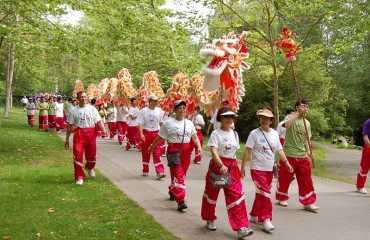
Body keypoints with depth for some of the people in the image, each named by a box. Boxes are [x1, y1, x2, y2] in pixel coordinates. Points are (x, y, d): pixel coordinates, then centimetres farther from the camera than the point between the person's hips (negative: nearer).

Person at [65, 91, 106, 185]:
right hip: (78, 134, -1)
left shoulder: (92, 109, 3)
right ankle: (79, 177, 7)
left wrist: (103, 130, -19)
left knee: (92, 155, 10)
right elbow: (70, 125, 6)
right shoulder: (74, 111, 2)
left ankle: (90, 168, 44)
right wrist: (67, 139, 6)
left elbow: (99, 121, -1)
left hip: (90, 133, 1)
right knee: (78, 156, -5)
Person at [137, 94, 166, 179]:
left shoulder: (159, 110, 2)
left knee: (157, 153, -6)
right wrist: (141, 134, -20)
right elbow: (140, 123, -9)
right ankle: (145, 170, 25)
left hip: (156, 133, 1)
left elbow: (161, 123, 12)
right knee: (145, 153, 10)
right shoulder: (143, 111, -6)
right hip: (146, 133, -1)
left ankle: (160, 172, -11)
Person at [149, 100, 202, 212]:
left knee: (181, 174, 15)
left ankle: (172, 191, 40)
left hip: (186, 151, 5)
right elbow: (160, 137, 7)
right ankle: (180, 201, -12)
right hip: (174, 150, -5)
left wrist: (199, 147, -10)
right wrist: (152, 147, 14)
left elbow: (194, 137, 6)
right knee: (178, 175, -11)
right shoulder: (168, 123, -1)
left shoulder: (189, 123, 11)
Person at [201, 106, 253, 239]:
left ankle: (241, 228, -8)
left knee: (236, 195, -5)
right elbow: (213, 151, -21)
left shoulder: (235, 134, 10)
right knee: (212, 193, 11)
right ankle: (210, 220, 34)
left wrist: (235, 167, 15)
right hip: (217, 165, -4)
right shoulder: (216, 133, -8)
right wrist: (221, 165, -35)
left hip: (232, 167, 4)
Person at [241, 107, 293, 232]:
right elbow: (247, 151, -10)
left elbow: (279, 150, 10)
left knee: (261, 193, 14)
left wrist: (286, 162, 0)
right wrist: (243, 167, -12)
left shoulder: (274, 134, 5)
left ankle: (254, 215, 27)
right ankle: (265, 219, -5)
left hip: (270, 169, 5)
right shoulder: (254, 133, -10)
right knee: (265, 193, -12)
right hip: (257, 168, -5)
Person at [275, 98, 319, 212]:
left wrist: (308, 151, 2)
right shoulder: (290, 117, -5)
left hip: (302, 156, 5)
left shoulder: (307, 123, 11)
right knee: (284, 178, 7)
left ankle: (308, 202, 8)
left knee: (306, 179, 1)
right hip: (289, 154, -5)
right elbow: (287, 125, -30)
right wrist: (298, 113, -29)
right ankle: (281, 198, 26)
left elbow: (306, 139, 16)